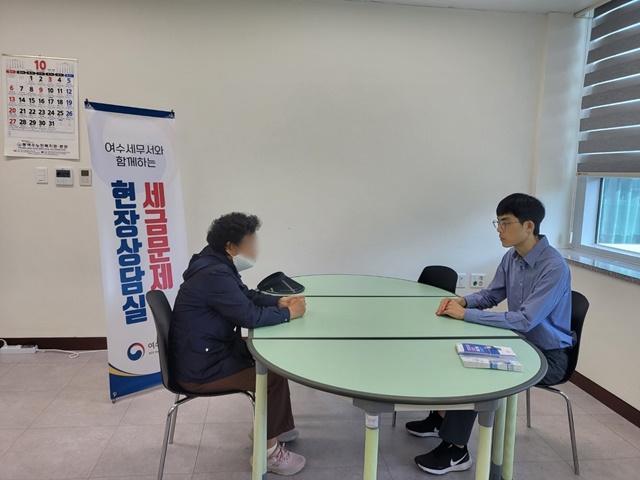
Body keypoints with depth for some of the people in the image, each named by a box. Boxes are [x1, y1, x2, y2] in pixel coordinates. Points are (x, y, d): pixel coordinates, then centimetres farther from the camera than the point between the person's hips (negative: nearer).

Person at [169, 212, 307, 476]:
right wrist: (289, 313, -13)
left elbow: (247, 295, 16)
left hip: (210, 352, 10)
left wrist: (279, 301, 0)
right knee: (273, 376, -11)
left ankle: (272, 424, 28)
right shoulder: (215, 275, -28)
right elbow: (251, 316, -29)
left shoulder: (219, 265, 5)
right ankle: (268, 452, 4)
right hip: (201, 368, -10)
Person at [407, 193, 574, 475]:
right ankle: (442, 418, 19)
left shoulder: (555, 268, -27)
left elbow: (525, 320, -32)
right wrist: (462, 300, -12)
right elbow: (490, 296, 10)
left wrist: (466, 314, -30)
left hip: (548, 356, -8)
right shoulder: (512, 257, -1)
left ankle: (456, 451, -8)